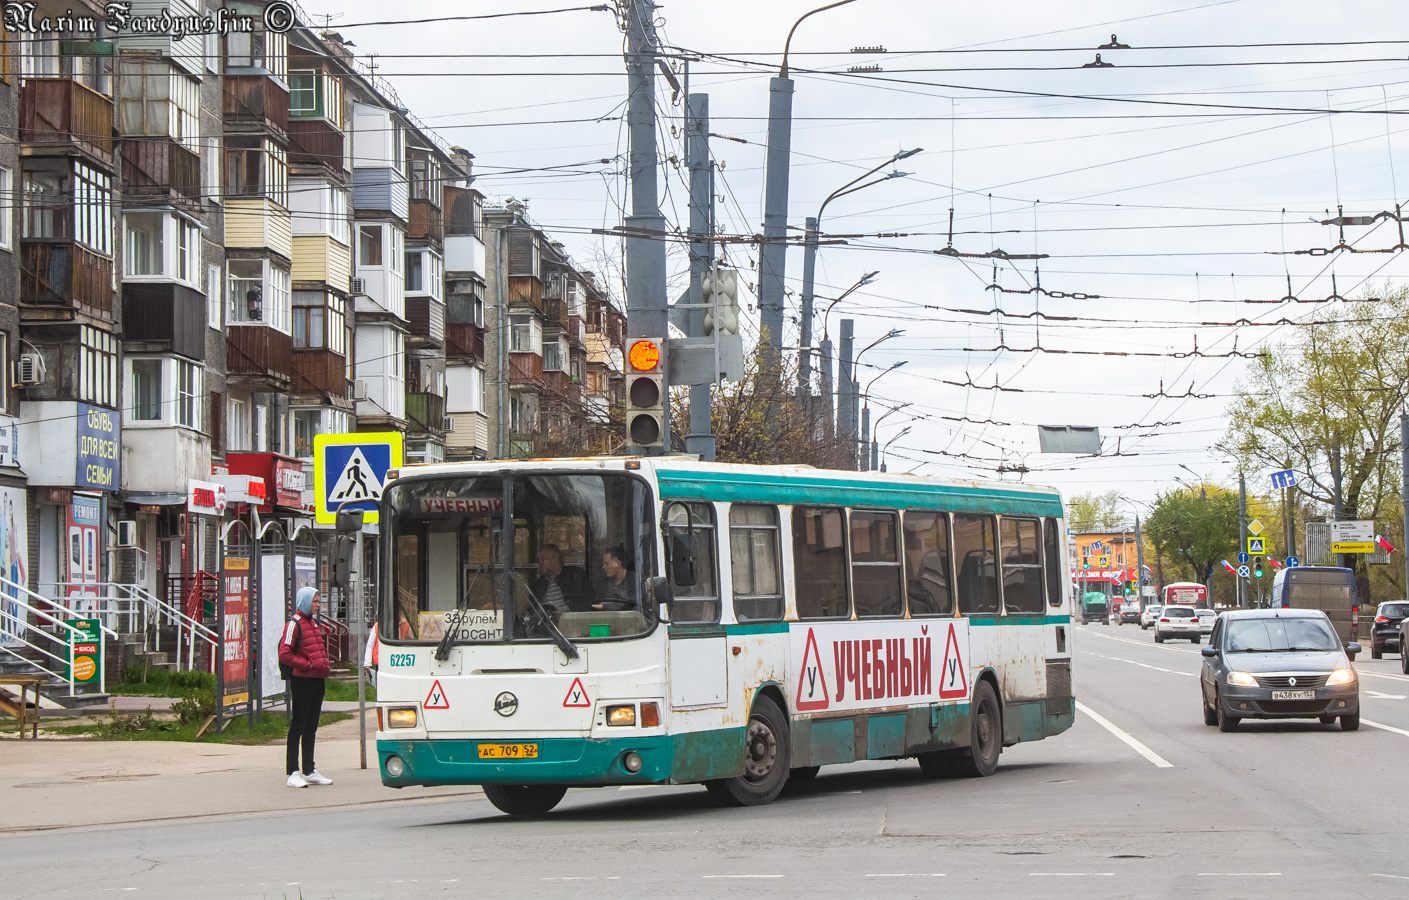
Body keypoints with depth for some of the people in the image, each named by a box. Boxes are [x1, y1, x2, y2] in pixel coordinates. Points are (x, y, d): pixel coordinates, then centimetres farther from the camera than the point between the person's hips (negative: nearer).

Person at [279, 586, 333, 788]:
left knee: (311, 727, 13)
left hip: (318, 681, 9)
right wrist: (309, 665, -16)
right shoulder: (294, 624, -10)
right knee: (298, 726, -5)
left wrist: (325, 666, 13)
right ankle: (293, 773, -2)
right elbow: (285, 655, -16)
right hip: (302, 681, -9)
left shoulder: (314, 622, 17)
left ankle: (309, 771, 20)